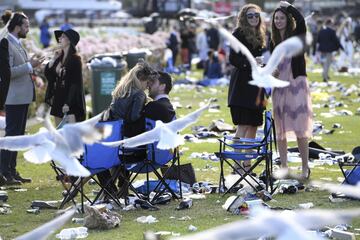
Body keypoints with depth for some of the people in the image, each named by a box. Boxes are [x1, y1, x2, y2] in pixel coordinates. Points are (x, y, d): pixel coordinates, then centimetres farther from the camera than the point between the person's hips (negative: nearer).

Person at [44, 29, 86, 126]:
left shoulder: (75, 59, -9)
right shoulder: (59, 58, 11)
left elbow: (76, 83, -14)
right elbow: (47, 75, 9)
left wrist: (68, 103, -19)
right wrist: (53, 59, 0)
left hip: (71, 101, -8)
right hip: (58, 99, 8)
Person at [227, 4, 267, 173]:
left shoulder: (259, 35, 16)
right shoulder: (239, 33, -6)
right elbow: (232, 58, -14)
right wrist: (249, 62, -27)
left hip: (256, 84, 8)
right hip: (242, 84, -8)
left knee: (253, 125, 8)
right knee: (243, 126, -12)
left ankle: (247, 164, 14)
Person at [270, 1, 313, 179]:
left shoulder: (296, 36, -1)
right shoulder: (273, 41, 12)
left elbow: (301, 20, -22)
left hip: (296, 84, -5)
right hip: (279, 86, 5)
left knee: (300, 129, -9)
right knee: (280, 130, 5)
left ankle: (305, 168, -4)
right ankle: (284, 167, 11)